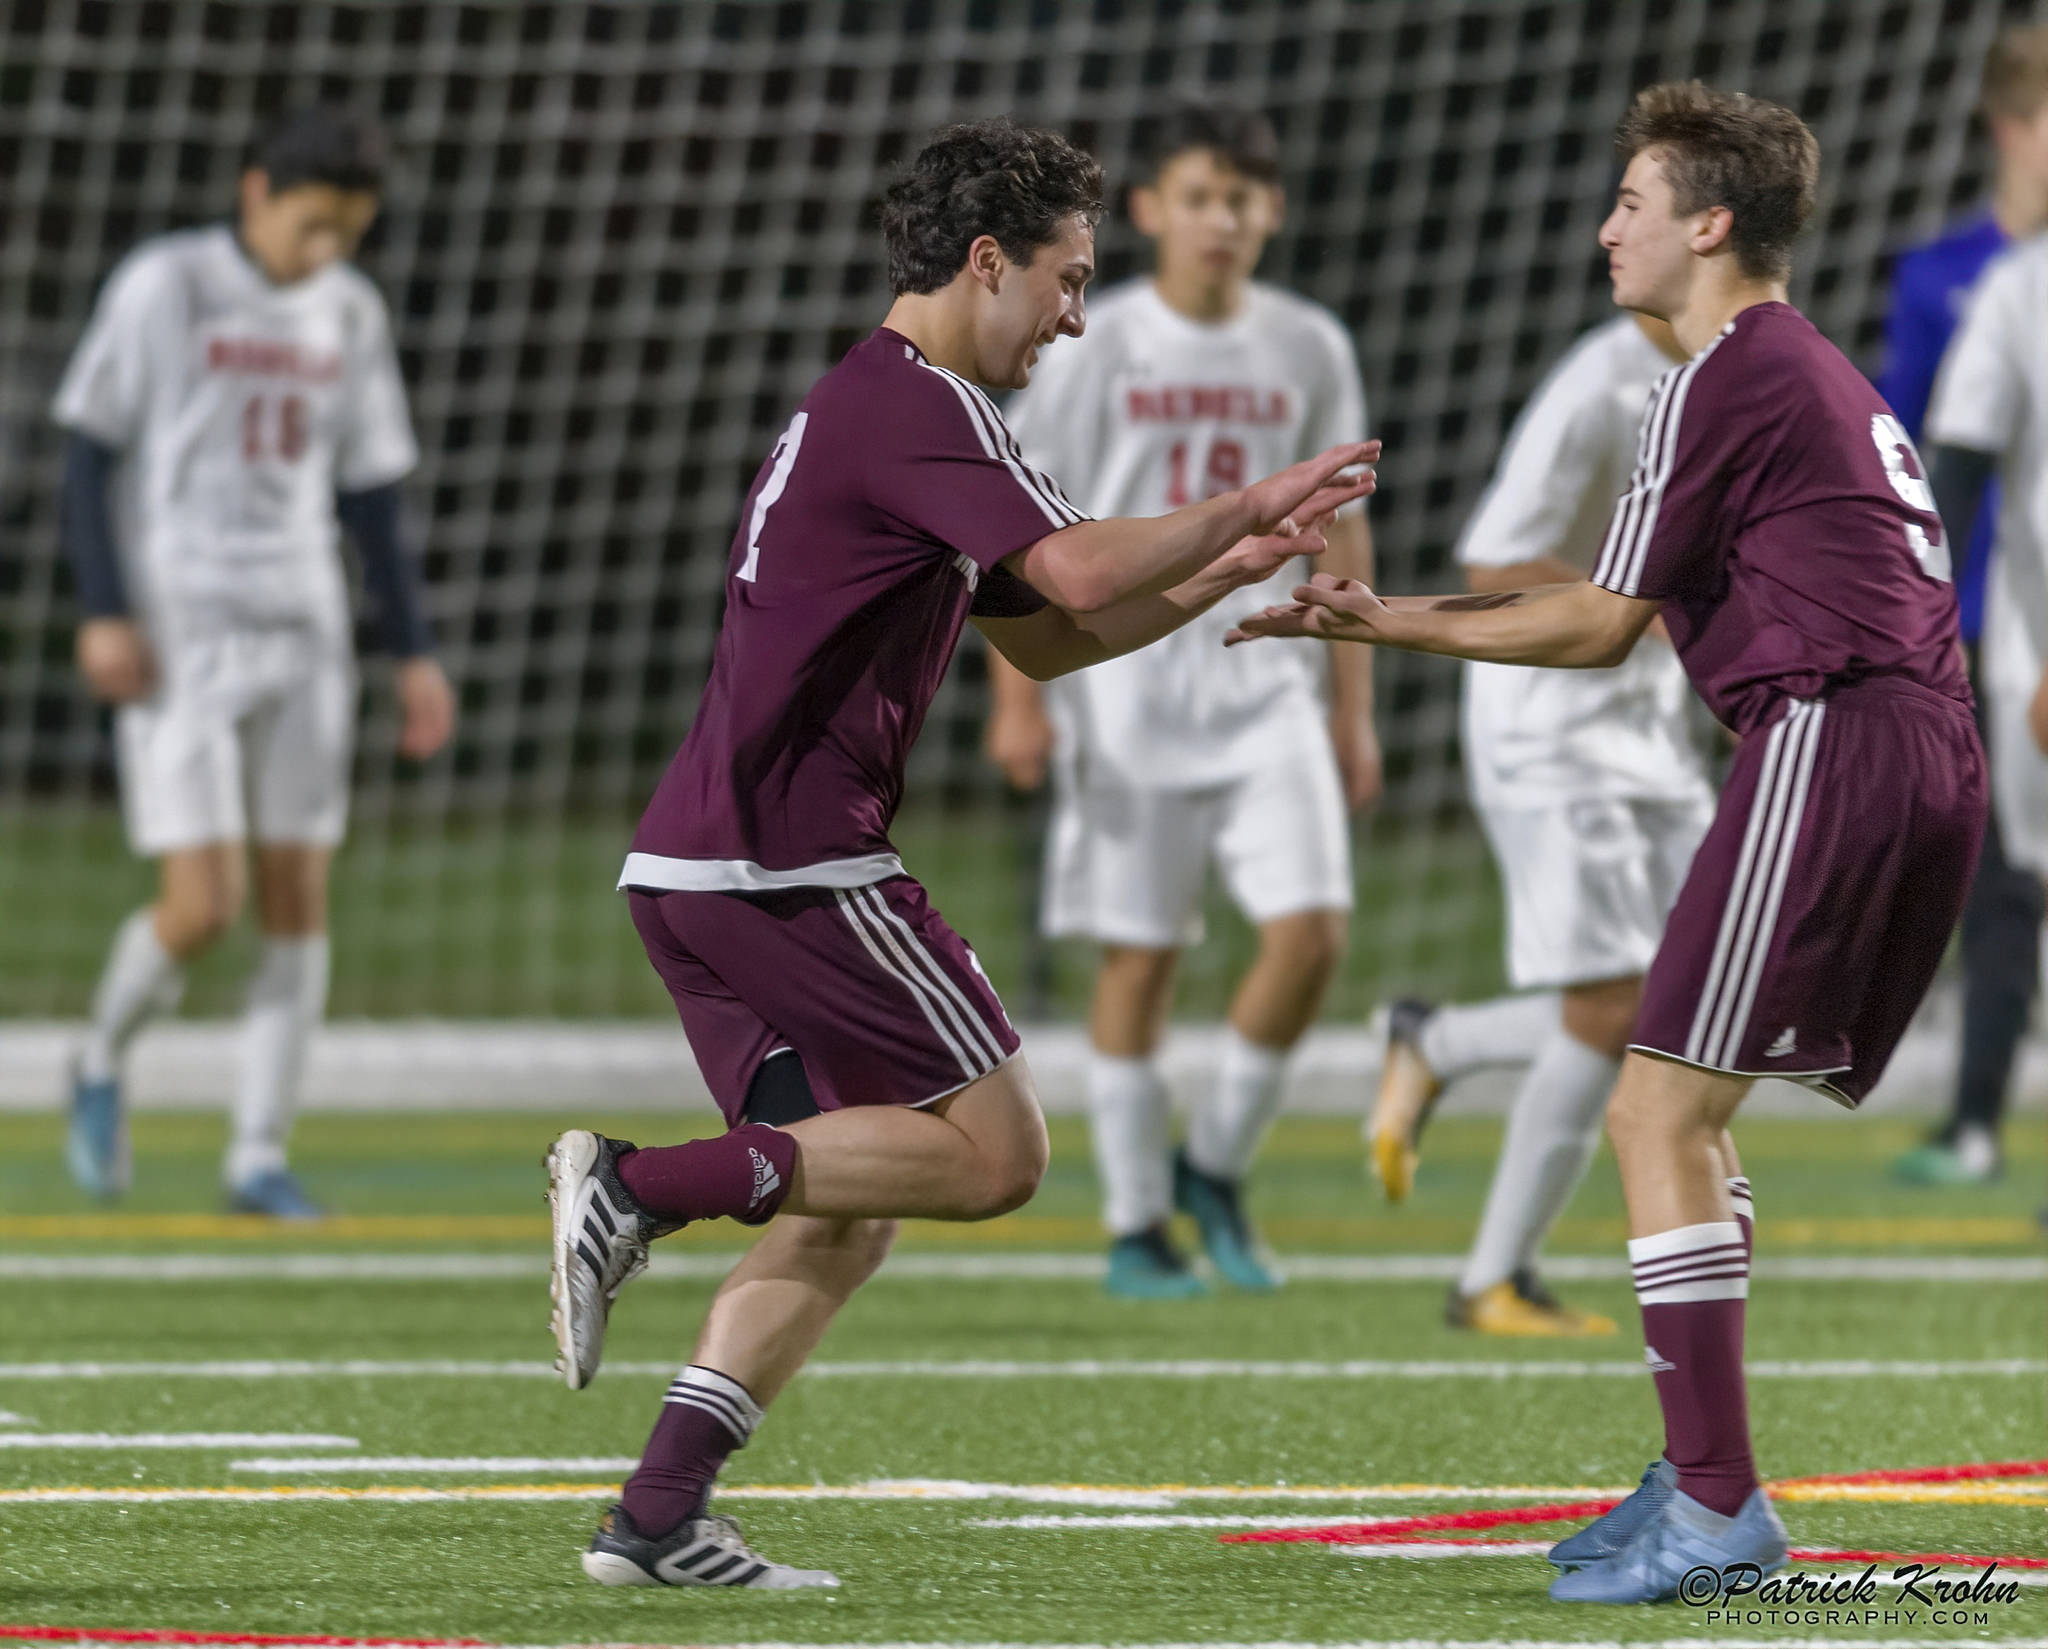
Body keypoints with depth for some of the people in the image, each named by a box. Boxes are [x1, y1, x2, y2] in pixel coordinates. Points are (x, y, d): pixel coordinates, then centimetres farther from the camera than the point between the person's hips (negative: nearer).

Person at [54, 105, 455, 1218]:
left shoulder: (349, 314, 9)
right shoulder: (164, 286, -6)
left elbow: (370, 492, 15)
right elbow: (88, 450, -5)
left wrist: (414, 653, 10)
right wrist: (104, 615, -13)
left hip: (300, 633, 5)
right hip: (176, 632, -5)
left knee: (297, 902, 0)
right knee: (202, 906, -12)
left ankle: (259, 1158, 7)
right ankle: (103, 1064, 16)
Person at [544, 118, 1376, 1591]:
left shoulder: (870, 407, 24)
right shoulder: (918, 406, -10)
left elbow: (1041, 636, 29)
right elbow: (1080, 572, -23)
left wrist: (1222, 572, 17)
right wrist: (1248, 506, -7)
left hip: (695, 866, 10)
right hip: (793, 862, -10)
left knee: (847, 1208, 10)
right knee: (993, 1149, -6)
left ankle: (660, 1518, 2)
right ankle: (641, 1188, -14)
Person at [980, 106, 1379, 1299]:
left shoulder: (1309, 350, 7)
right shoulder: (1092, 349, -3)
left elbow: (1340, 532, 13)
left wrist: (1354, 710, 10)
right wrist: (1017, 698, -8)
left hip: (1262, 674, 3)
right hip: (1126, 675, -3)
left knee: (1313, 926, -12)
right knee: (1141, 955, -1)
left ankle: (1217, 1167, 8)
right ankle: (1138, 1227, 9)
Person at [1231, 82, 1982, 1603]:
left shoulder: (1730, 379, -4)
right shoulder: (1821, 375, 26)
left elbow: (1601, 626, 0)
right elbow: (1638, 611, 26)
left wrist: (1389, 627, 9)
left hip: (1829, 738, -10)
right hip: (1934, 752, 10)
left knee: (1660, 1114, -10)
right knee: (1673, 1114, 15)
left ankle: (1715, 1502, -16)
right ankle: (1708, 1484, 12)